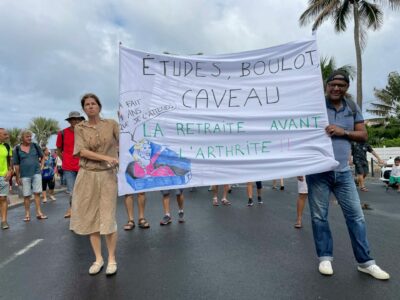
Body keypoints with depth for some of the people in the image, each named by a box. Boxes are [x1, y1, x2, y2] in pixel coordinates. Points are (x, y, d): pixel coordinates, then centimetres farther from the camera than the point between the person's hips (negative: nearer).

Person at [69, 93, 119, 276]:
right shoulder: (79, 128, 5)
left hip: (107, 176, -2)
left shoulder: (111, 124, 3)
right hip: (87, 176, 2)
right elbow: (82, 151, -8)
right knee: (90, 218, 6)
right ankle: (98, 259, 21)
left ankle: (112, 260, 13)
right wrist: (106, 157, -17)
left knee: (108, 218, -2)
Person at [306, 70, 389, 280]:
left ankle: (365, 262, 21)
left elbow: (363, 135, 9)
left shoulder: (353, 109, 10)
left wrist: (343, 132, -10)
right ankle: (325, 258, 21)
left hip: (343, 172, 4)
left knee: (356, 216, 7)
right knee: (319, 216, 5)